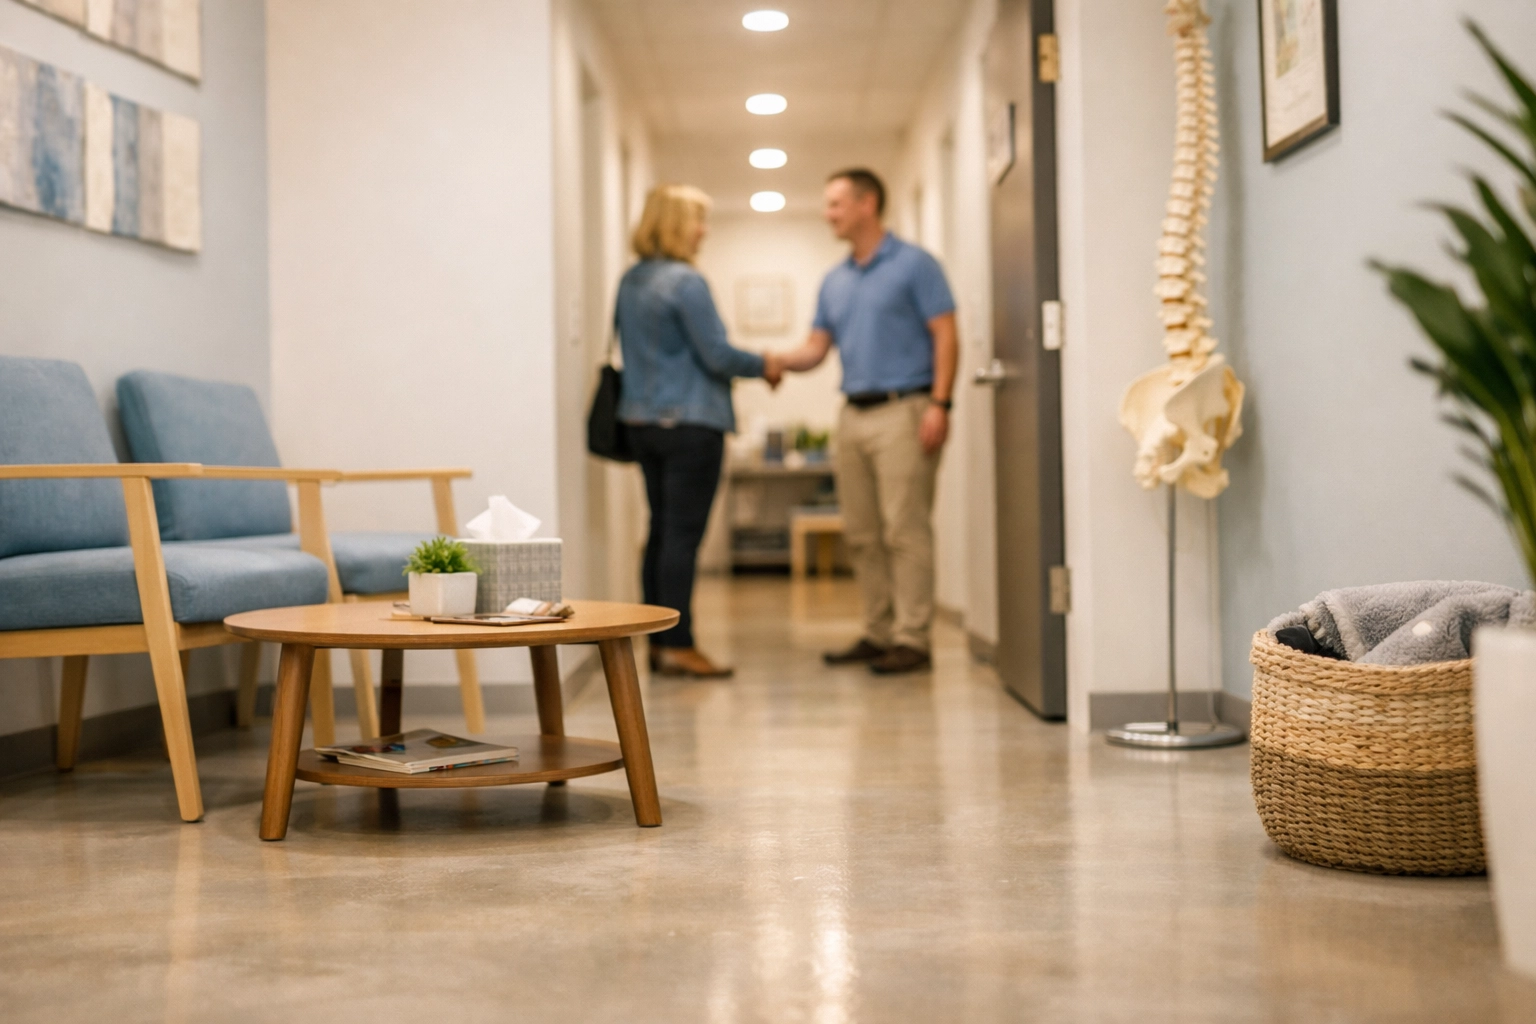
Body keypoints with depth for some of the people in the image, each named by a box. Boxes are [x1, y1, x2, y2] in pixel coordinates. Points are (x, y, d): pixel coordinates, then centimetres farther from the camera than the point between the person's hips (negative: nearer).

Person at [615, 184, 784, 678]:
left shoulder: (630, 281, 12)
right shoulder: (685, 282, -14)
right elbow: (716, 354, -15)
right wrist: (763, 365, 2)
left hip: (643, 420, 8)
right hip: (689, 422, -8)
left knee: (662, 531, 12)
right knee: (683, 535, -5)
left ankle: (658, 642, 16)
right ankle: (678, 646, -3)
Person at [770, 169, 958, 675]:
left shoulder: (914, 265, -2)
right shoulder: (834, 281, 17)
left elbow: (945, 336, -7)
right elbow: (815, 349, 15)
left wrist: (939, 404, -17)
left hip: (902, 411, -7)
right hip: (853, 414, 7)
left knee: (905, 531, -8)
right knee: (862, 535, 9)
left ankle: (912, 638, -3)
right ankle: (878, 633, 17)